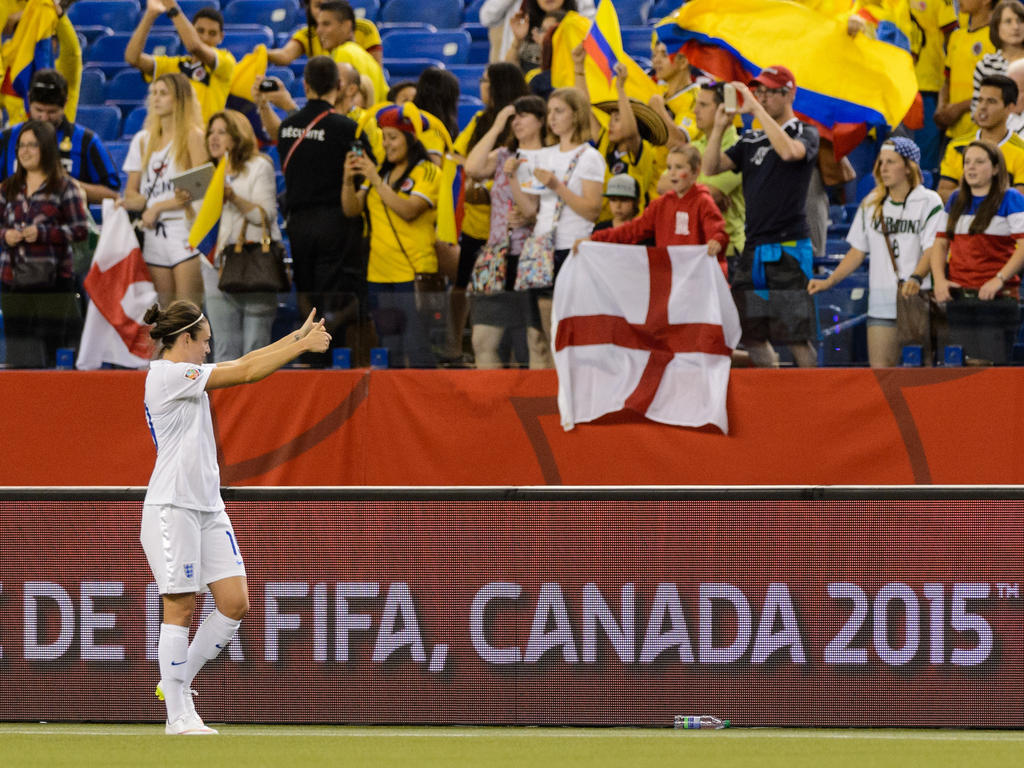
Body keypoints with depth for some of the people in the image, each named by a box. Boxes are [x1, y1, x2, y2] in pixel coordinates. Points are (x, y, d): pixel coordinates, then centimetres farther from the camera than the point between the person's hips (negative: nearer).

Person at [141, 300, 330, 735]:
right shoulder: (168, 374, -12)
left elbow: (245, 363, 20)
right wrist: (302, 346, -6)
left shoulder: (186, 375, 16)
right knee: (180, 607, -6)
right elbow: (246, 372, -13)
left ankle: (177, 681, 16)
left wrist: (296, 337, 13)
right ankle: (178, 715, -2)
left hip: (208, 508, 9)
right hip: (172, 507, -9)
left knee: (235, 602, 2)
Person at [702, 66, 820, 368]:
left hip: (789, 249, -7)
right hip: (753, 248, 7)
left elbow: (789, 151, -23)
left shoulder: (805, 134, 0)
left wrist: (756, 109, -20)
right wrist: (719, 127, -3)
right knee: (752, 334, 5)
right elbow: (711, 168, 11)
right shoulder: (752, 140, 18)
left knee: (795, 336, -9)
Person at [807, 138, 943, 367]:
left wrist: (915, 279, -28)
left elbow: (931, 250, -11)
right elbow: (858, 251, 19)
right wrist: (829, 282, 9)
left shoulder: (929, 202, -2)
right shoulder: (871, 204, 14)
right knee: (880, 369, -4)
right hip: (881, 303, 4)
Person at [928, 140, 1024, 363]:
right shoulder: (955, 201, 17)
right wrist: (939, 280, 0)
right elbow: (940, 244, 17)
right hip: (959, 300, 6)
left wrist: (999, 279, -19)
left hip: (996, 299, -5)